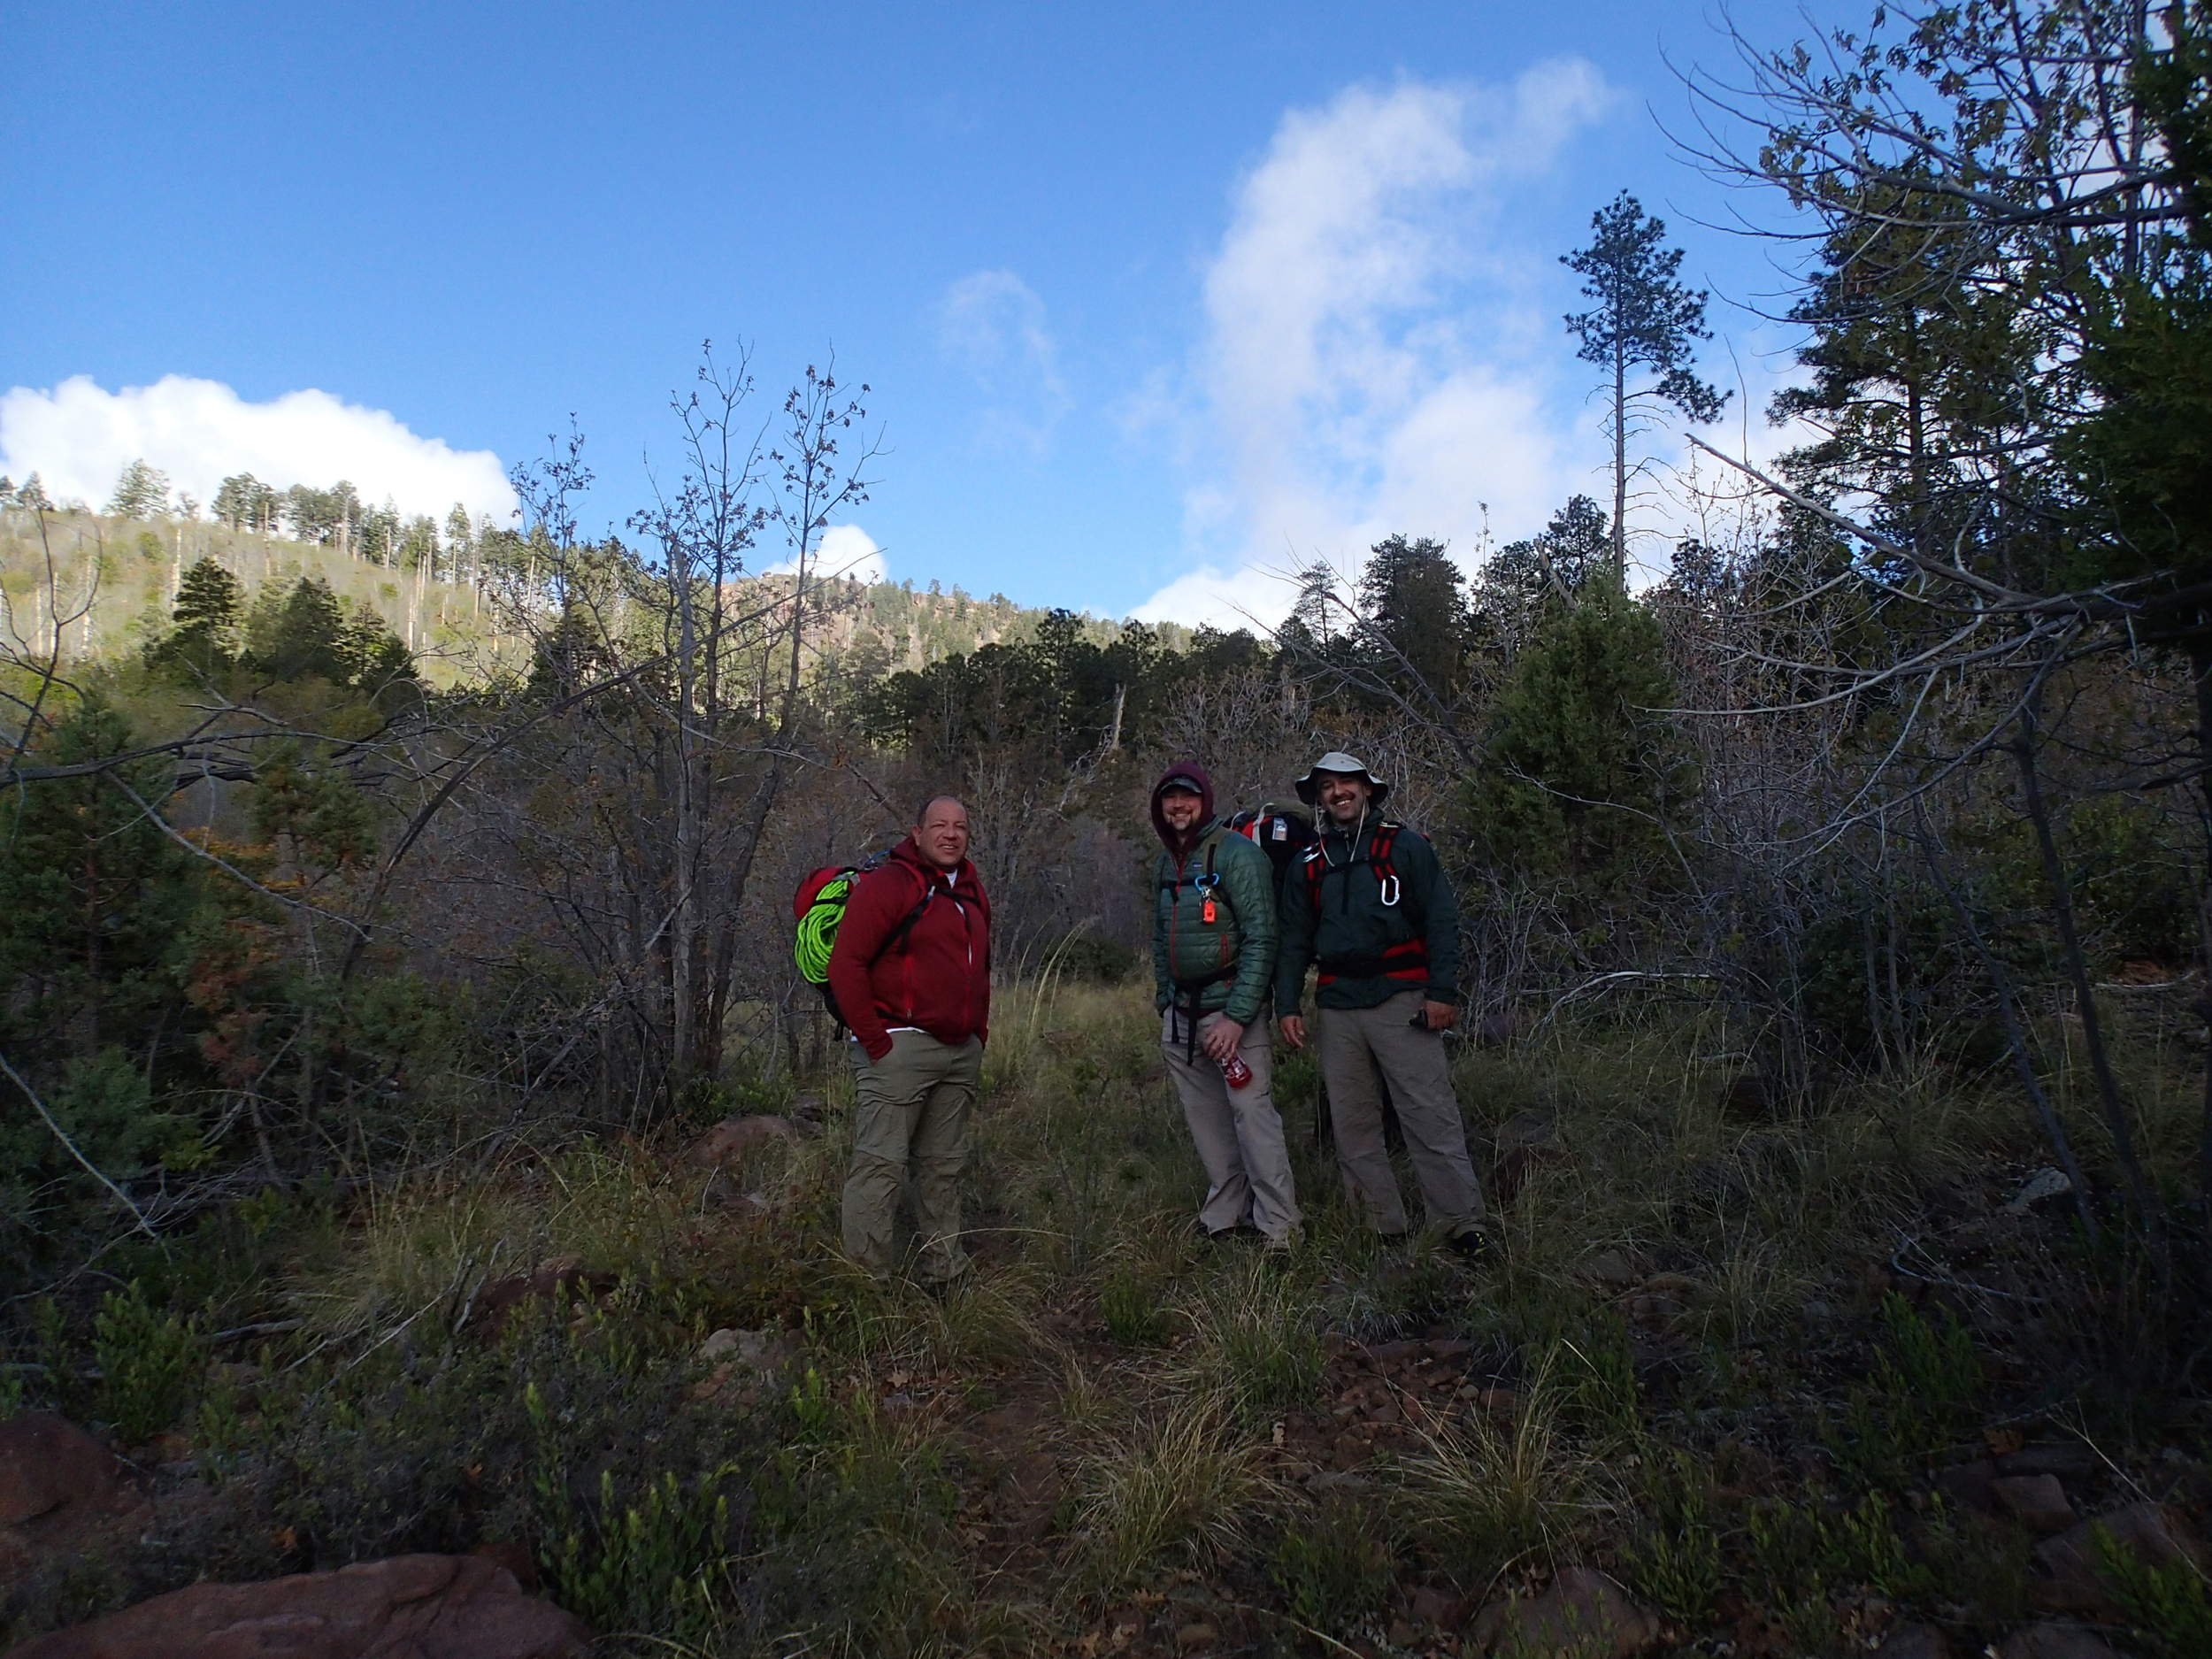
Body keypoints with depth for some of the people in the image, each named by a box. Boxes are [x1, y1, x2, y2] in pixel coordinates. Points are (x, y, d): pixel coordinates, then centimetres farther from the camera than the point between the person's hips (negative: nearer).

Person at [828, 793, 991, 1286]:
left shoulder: (972, 893, 17)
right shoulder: (888, 884, -9)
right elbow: (845, 964, -14)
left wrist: (979, 1033, 17)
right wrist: (875, 1040, -15)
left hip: (962, 1052, 8)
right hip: (901, 1047, -8)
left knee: (944, 1166, 14)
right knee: (880, 1163, -8)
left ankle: (944, 1273, 23)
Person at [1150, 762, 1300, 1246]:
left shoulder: (1237, 854, -9)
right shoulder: (1167, 863, 13)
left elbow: (1260, 939, -15)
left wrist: (1236, 1017, -19)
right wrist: (1165, 1002, 14)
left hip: (1232, 1008, -7)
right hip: (1180, 1015, 7)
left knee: (1252, 1114, -11)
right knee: (1204, 1119, 9)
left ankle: (1278, 1228, -3)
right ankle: (1224, 1215, 20)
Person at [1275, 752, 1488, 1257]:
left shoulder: (1406, 847, 3)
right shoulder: (1309, 866, 15)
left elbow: (1441, 922, -2)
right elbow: (1294, 941, 14)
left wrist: (1442, 992, -10)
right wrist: (1287, 1006, 5)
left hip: (1401, 1003, -4)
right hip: (1336, 1010, 5)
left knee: (1432, 1119, -8)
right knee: (1353, 1127, 7)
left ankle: (1464, 1227, -2)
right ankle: (1383, 1229, 16)